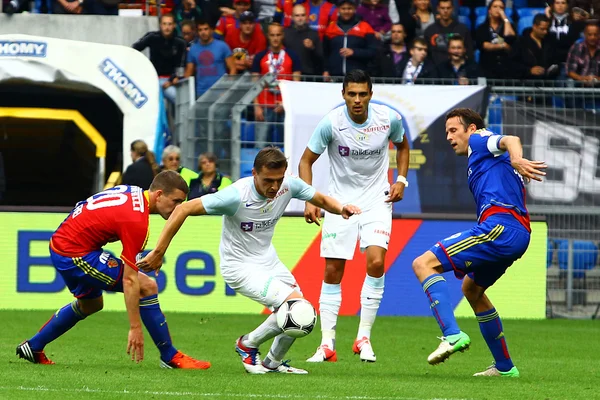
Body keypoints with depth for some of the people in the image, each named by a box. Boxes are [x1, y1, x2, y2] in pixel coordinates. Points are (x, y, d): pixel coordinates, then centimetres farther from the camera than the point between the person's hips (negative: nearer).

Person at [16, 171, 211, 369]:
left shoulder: (134, 192, 3)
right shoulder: (136, 220, -24)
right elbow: (129, 280, -25)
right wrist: (135, 328, -23)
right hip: (76, 254, -10)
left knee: (90, 304, 32)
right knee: (147, 286, -13)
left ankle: (33, 347, 41)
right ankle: (170, 357, -4)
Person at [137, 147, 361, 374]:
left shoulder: (289, 185, -12)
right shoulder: (236, 196, -28)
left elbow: (321, 199, 7)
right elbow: (183, 209, -26)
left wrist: (341, 209, -16)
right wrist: (158, 252, -25)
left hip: (268, 260, 7)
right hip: (240, 268, -7)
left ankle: (273, 362, 34)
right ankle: (248, 344, 2)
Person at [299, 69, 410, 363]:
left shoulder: (389, 118, -9)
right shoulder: (331, 122, -15)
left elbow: (402, 145, 14)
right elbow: (306, 160, -3)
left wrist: (401, 180, 0)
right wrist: (309, 200, -14)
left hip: (377, 199, 0)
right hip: (340, 202, 0)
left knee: (376, 261, -19)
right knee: (332, 271, -2)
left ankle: (364, 337, -8)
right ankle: (327, 344, 6)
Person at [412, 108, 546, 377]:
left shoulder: (479, 141, 8)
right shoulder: (483, 162, 35)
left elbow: (510, 140, -13)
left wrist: (516, 160, -36)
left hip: (500, 227, -10)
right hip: (519, 234, 10)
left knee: (424, 264, -15)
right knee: (471, 288, 32)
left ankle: (452, 335, -32)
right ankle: (504, 367, 33)